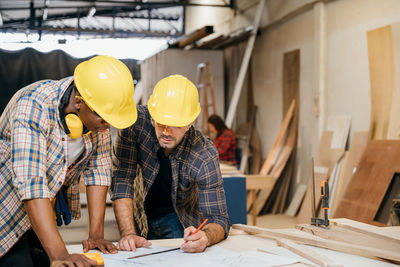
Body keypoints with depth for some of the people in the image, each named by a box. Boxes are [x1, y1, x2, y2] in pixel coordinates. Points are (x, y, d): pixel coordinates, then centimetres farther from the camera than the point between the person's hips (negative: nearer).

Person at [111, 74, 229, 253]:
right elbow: (122, 179, -24)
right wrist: (128, 233, -34)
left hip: (182, 221, -1)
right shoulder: (136, 121, -25)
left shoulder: (205, 155, -26)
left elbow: (217, 218, -24)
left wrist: (205, 237, -47)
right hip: (142, 219, 1)